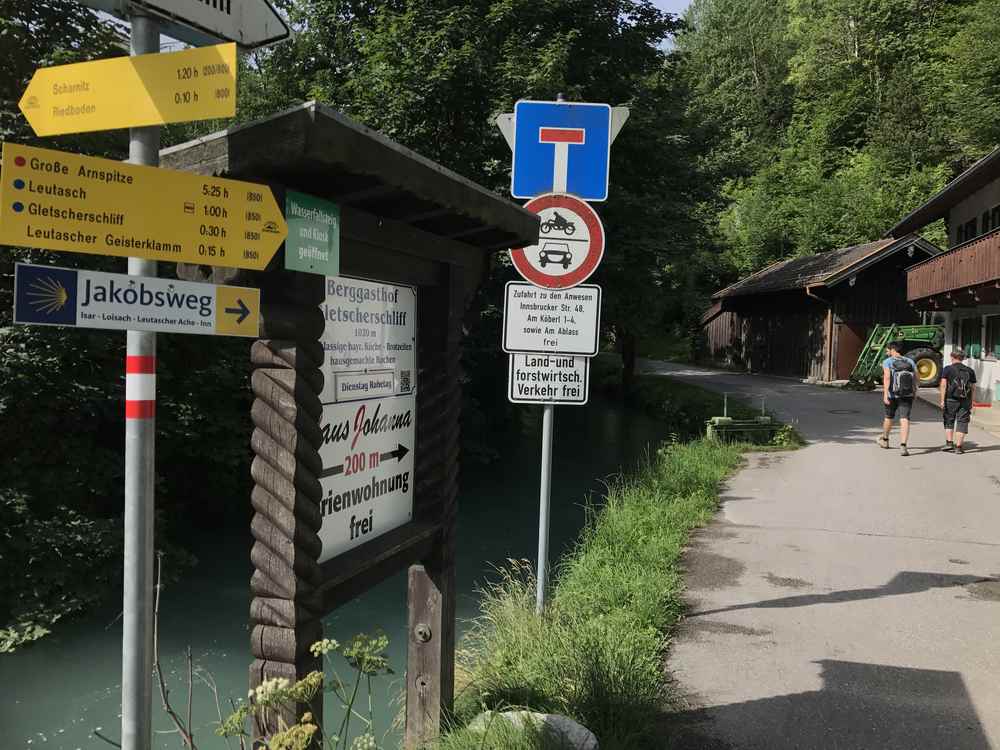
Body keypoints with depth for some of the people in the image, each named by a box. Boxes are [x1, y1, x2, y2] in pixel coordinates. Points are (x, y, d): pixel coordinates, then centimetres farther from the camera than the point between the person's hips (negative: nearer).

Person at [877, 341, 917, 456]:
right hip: (907, 395, 1)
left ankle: (884, 439, 41)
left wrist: (885, 394, -22)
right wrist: (914, 392, 22)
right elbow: (915, 378, 6)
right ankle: (903, 446, -20)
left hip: (892, 395, -1)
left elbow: (887, 378, -16)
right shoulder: (910, 361, 9)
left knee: (889, 417, 19)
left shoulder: (887, 362, -3)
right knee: (904, 420, -5)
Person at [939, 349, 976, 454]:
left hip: (951, 399, -2)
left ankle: (949, 442, 6)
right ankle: (958, 446, 2)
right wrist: (971, 402, 13)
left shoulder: (948, 369, -1)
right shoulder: (970, 370, 8)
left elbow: (943, 385, -9)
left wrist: (942, 400, -9)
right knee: (962, 422, 4)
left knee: (949, 421, 14)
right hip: (965, 401, 2)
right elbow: (972, 388, 8)